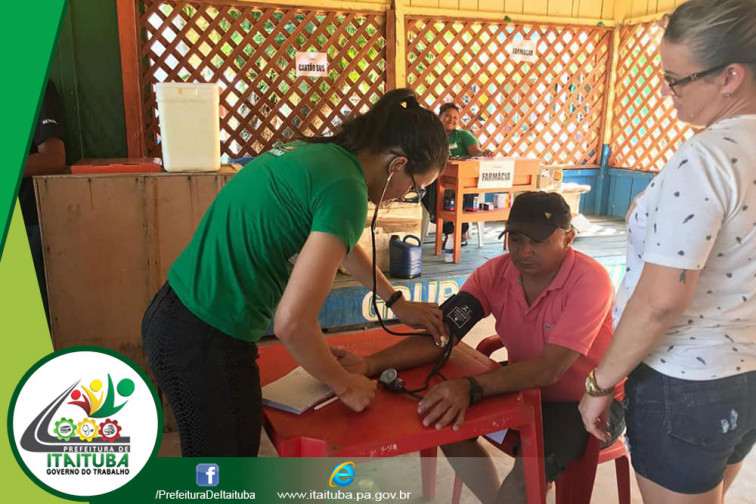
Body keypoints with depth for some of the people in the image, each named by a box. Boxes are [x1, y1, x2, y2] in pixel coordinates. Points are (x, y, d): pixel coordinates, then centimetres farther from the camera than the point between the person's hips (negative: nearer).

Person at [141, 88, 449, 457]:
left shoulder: (316, 152, 7)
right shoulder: (347, 188, -20)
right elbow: (292, 322, -26)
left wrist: (397, 303, 28)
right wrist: (344, 385, -8)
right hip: (205, 344, -8)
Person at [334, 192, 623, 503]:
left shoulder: (589, 280, -26)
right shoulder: (495, 273, -12)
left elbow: (549, 369, -36)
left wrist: (471, 388, -51)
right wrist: (370, 365, -34)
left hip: (590, 403, -5)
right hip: (528, 390, 5)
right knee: (450, 425, -10)